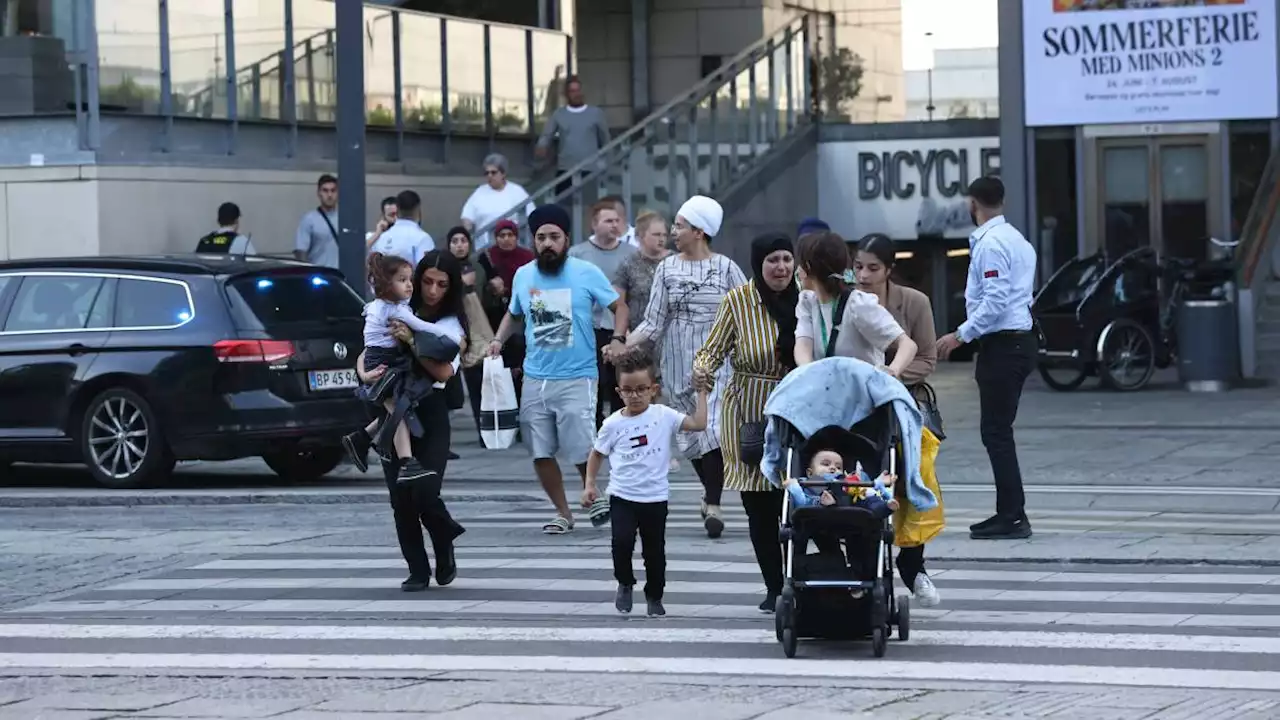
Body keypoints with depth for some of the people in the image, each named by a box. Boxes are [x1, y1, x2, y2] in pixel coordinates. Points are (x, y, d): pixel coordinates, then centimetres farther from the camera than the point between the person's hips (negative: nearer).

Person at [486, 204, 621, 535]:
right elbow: (514, 314, 25)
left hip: (577, 379, -4)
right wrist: (499, 339, 7)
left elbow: (618, 306, 2)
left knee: (583, 452, -6)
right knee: (541, 454, 5)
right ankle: (563, 512, 21)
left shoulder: (586, 273, -5)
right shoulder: (523, 276, 8)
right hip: (535, 380, 4)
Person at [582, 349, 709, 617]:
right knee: (622, 541, -17)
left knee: (654, 550, 9)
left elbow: (698, 424, -9)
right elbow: (597, 454, 10)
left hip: (655, 497, 1)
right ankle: (625, 583, 10)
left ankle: (654, 596, 29)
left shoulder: (663, 416, -3)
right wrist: (589, 484, 3)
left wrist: (701, 393, -8)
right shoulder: (613, 424, -2)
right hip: (622, 497, -1)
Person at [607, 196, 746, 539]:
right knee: (691, 433, 7)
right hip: (679, 364, 3)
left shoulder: (726, 268, 0)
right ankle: (711, 493, 25)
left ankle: (713, 503, -12)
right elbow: (654, 321, 4)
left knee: (713, 428, -15)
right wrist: (625, 345, -10)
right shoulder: (667, 269, 6)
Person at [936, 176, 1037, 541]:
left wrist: (962, 335, -17)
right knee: (998, 432, 14)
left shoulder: (990, 244, -15)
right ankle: (1010, 513, 16)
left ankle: (1012, 517, -7)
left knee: (996, 432, -7)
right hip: (1019, 339, 10)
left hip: (1002, 346, -10)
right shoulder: (1016, 239, 15)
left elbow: (995, 301, -22)